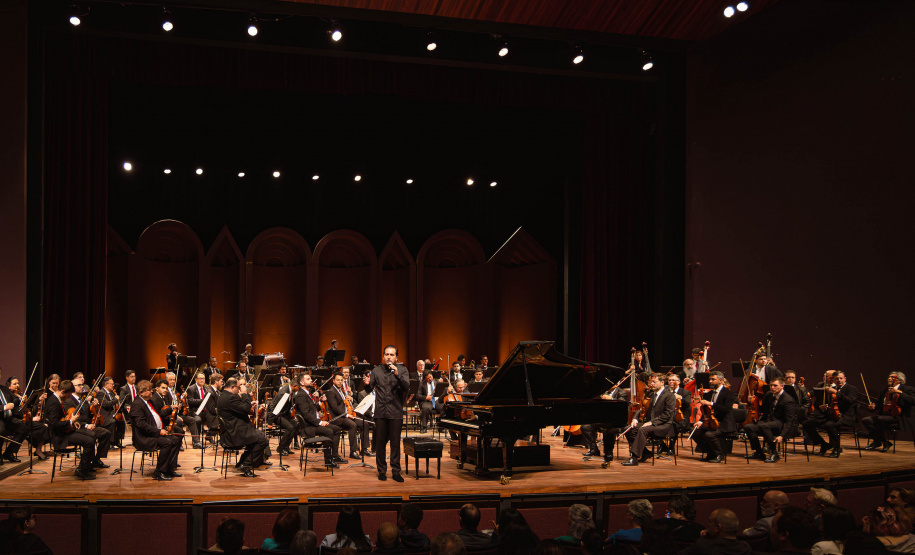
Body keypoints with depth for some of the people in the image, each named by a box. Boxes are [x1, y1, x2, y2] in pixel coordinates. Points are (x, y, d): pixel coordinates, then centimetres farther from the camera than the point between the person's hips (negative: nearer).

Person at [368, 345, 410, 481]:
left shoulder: (402, 370, 4)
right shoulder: (376, 370, 9)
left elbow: (407, 388, -10)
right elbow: (370, 389, 11)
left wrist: (397, 374, -21)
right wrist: (367, 384, -9)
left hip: (396, 412, -1)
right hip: (380, 412, 1)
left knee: (395, 443, 2)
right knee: (380, 442, 6)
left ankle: (396, 471, 11)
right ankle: (381, 470, 17)